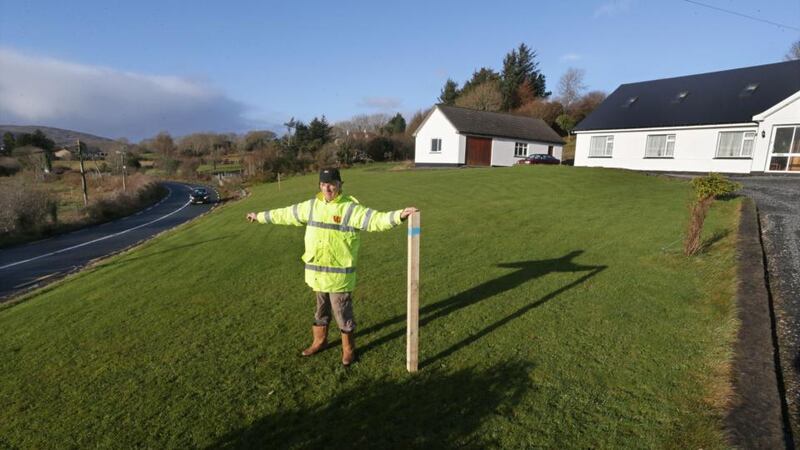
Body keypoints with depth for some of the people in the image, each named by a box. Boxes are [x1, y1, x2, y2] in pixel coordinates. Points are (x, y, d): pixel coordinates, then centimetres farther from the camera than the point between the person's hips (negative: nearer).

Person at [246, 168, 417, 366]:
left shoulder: (351, 208, -14)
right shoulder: (311, 206, 5)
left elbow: (375, 219, -28)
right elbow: (286, 214, 17)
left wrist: (399, 215, -45)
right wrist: (260, 216, 27)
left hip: (339, 273, -6)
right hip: (317, 272, 6)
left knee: (342, 312, 7)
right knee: (321, 309, 23)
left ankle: (348, 348, 28)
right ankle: (319, 341, 44)